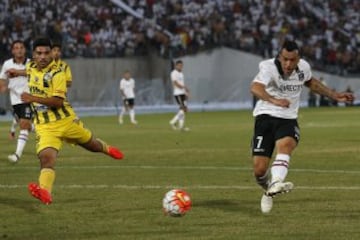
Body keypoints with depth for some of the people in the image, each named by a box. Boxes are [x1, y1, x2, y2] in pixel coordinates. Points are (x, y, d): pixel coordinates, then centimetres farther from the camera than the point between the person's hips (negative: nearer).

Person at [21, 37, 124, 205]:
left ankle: (106, 149, 57)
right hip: (44, 126, 3)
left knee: (91, 144, 21)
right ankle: (44, 192, -45)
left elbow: (57, 102, -28)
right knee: (46, 158, -23)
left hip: (65, 120, -3)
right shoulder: (30, 67, 3)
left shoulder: (57, 74, -18)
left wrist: (34, 98, -35)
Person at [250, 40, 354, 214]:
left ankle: (275, 185, -53)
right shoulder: (269, 67, -18)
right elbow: (255, 87, -39)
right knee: (259, 169, -9)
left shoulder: (303, 67, 0)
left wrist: (335, 95, 26)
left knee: (285, 145, -33)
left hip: (288, 120, 3)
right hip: (266, 116, -3)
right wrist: (273, 100, -58)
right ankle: (267, 188, 27)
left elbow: (311, 82, 26)